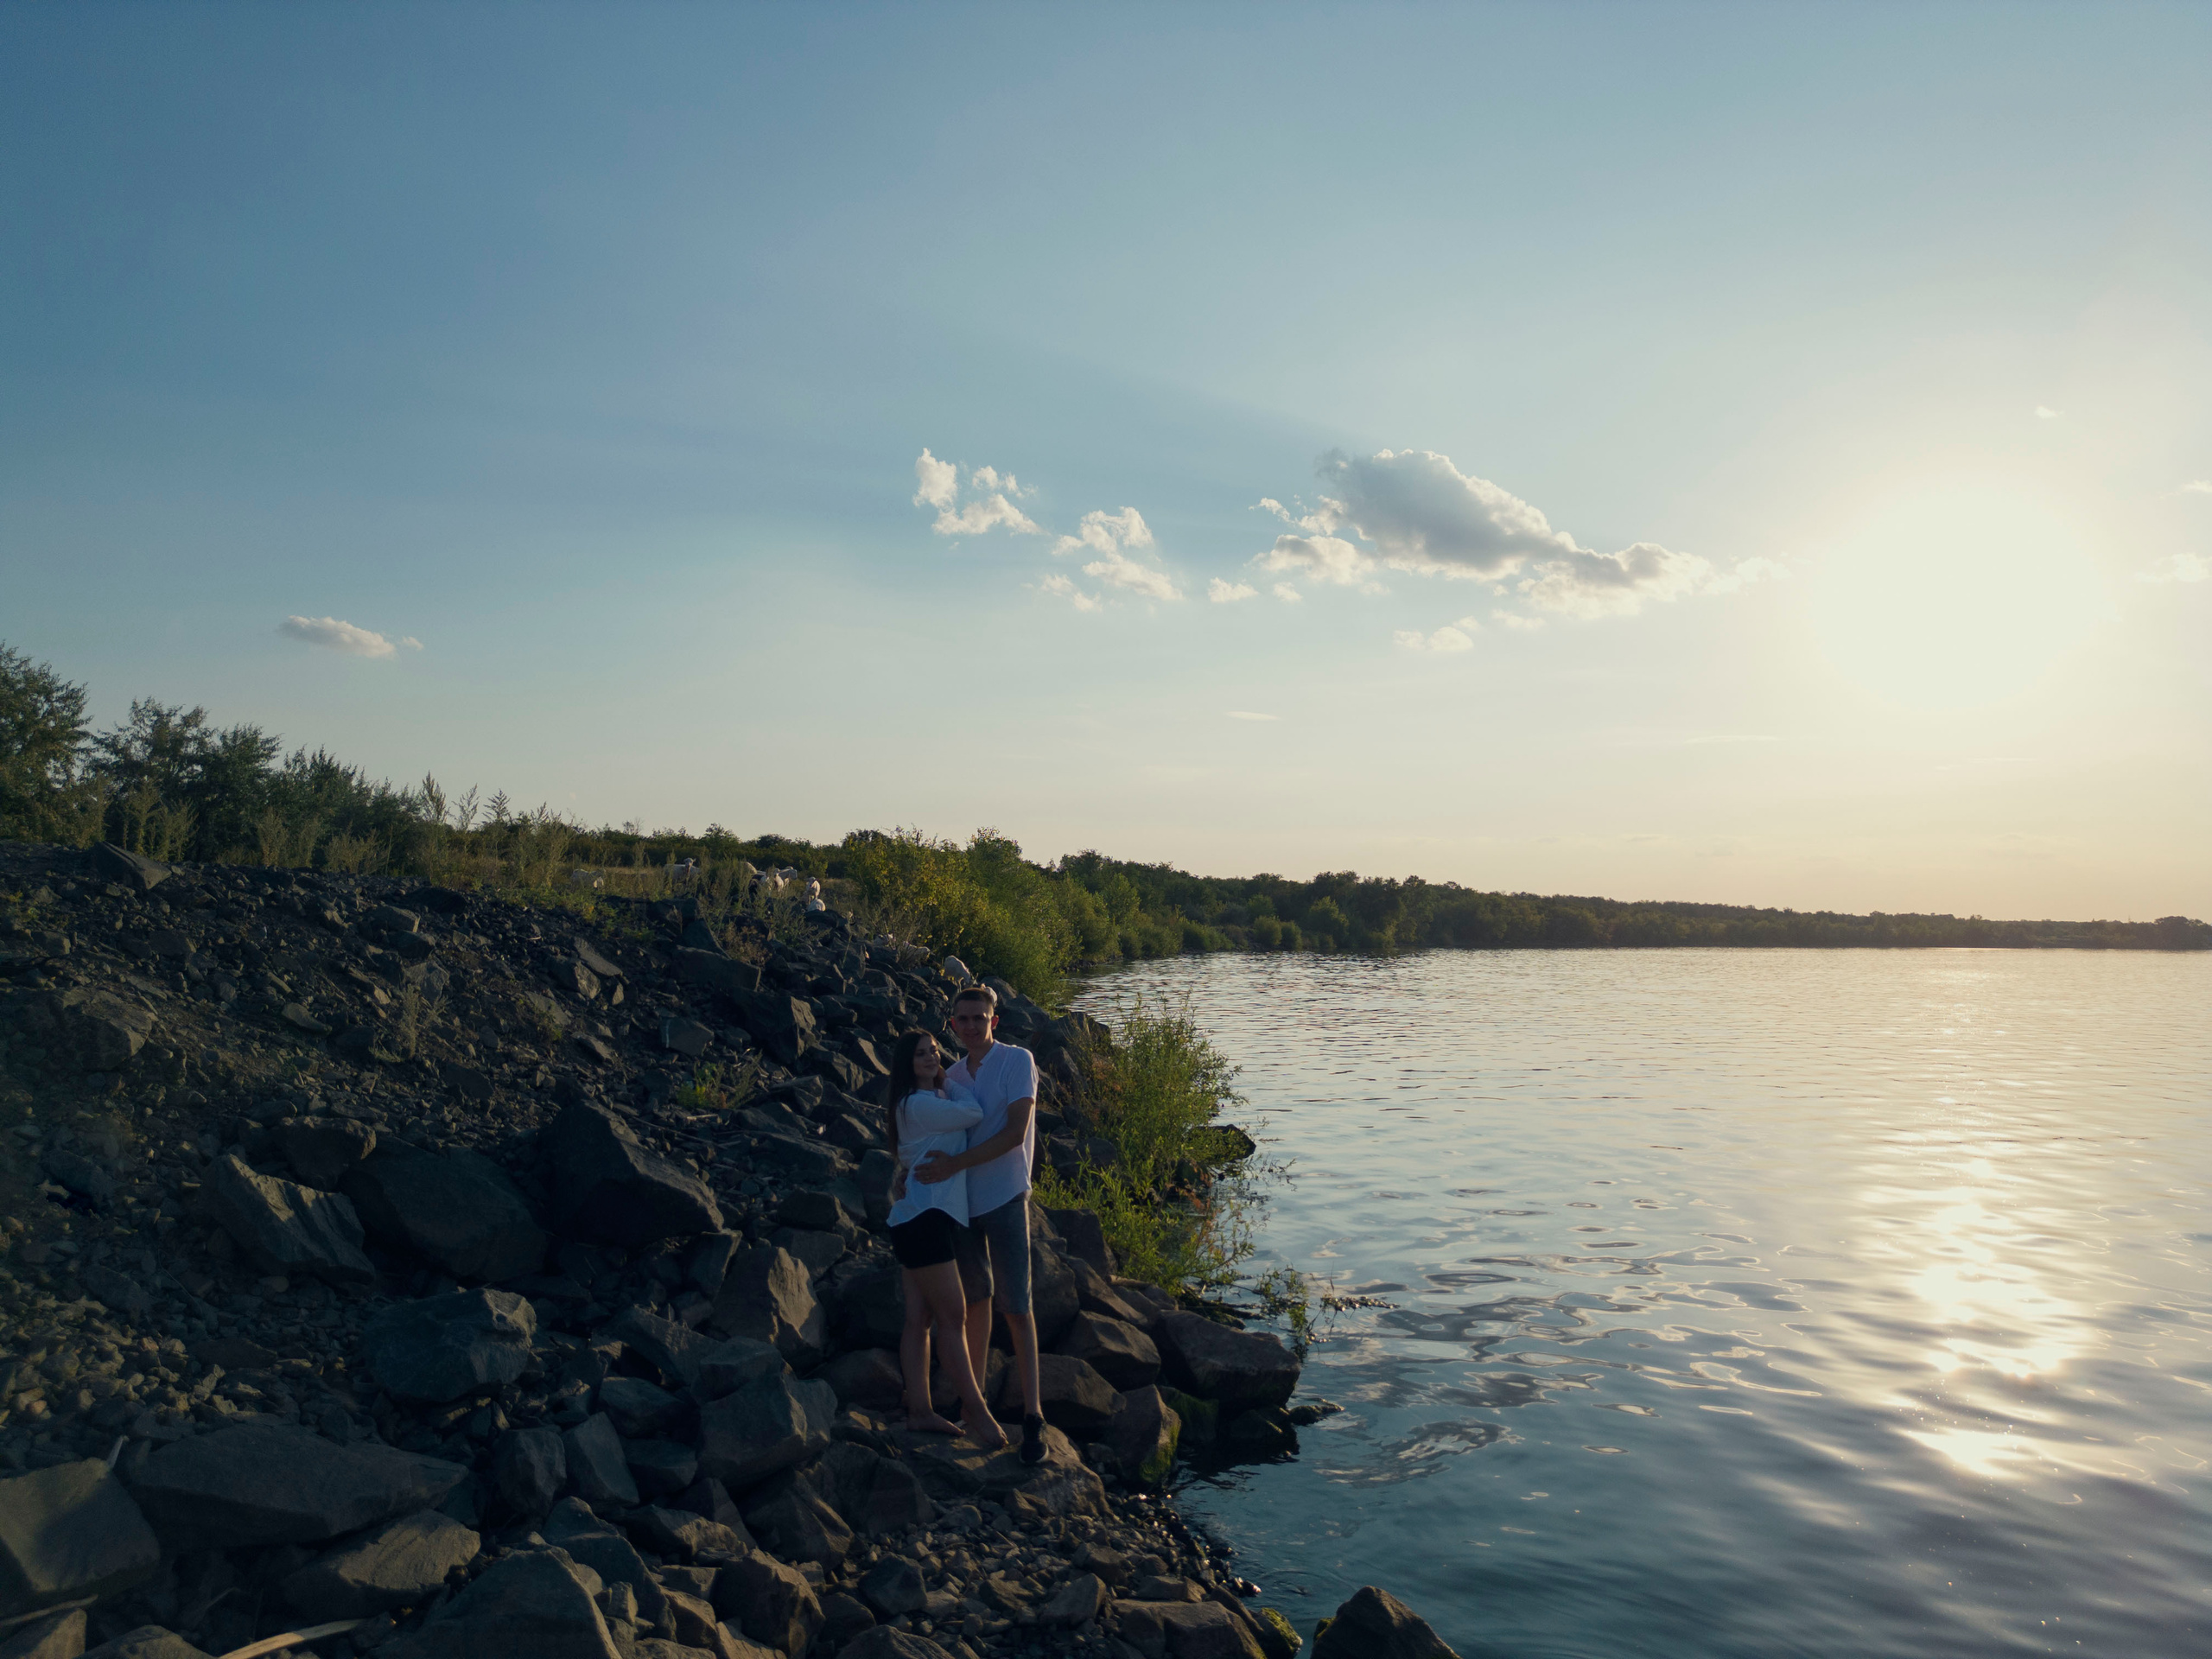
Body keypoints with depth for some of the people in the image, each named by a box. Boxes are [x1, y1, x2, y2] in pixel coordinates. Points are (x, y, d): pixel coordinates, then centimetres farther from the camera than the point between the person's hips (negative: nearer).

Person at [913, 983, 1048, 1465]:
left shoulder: (1017, 1061, -8)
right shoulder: (951, 1077, 10)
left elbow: (1015, 1133, -16)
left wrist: (956, 1164, -20)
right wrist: (919, 1169, -5)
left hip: (1004, 1198, -5)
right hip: (961, 1199, 5)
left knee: (1015, 1307, -7)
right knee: (977, 1299, 15)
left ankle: (1033, 1414, -2)